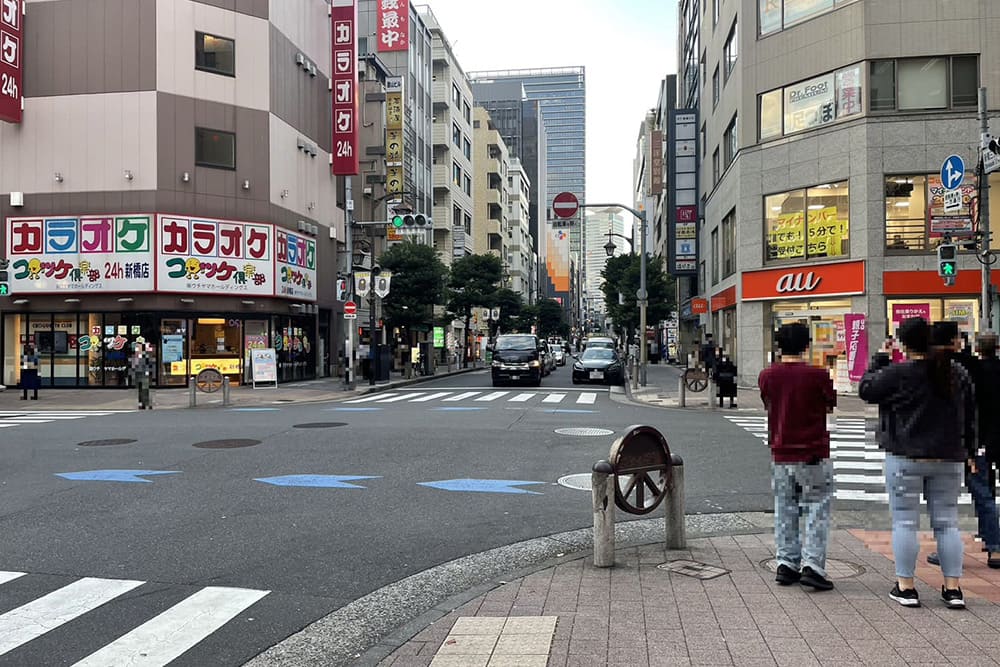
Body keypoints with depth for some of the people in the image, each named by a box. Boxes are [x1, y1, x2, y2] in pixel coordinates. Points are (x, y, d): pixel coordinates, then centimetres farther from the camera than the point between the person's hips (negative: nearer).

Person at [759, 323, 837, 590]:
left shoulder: (766, 375, -1)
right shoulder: (817, 375, -12)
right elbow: (832, 405, 1)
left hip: (780, 455, 4)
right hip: (814, 454, -4)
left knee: (784, 510, 12)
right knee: (817, 510, 5)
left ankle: (786, 563, 15)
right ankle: (812, 565, 0)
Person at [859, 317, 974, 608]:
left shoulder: (898, 374, -13)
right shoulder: (958, 373, 5)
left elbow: (866, 389, 0)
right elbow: (970, 414, 13)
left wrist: (879, 359, 9)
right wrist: (966, 446, 22)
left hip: (905, 458, -5)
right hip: (948, 459, 5)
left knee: (905, 522, 2)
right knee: (947, 523, 11)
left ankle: (906, 586, 6)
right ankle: (953, 588, 14)